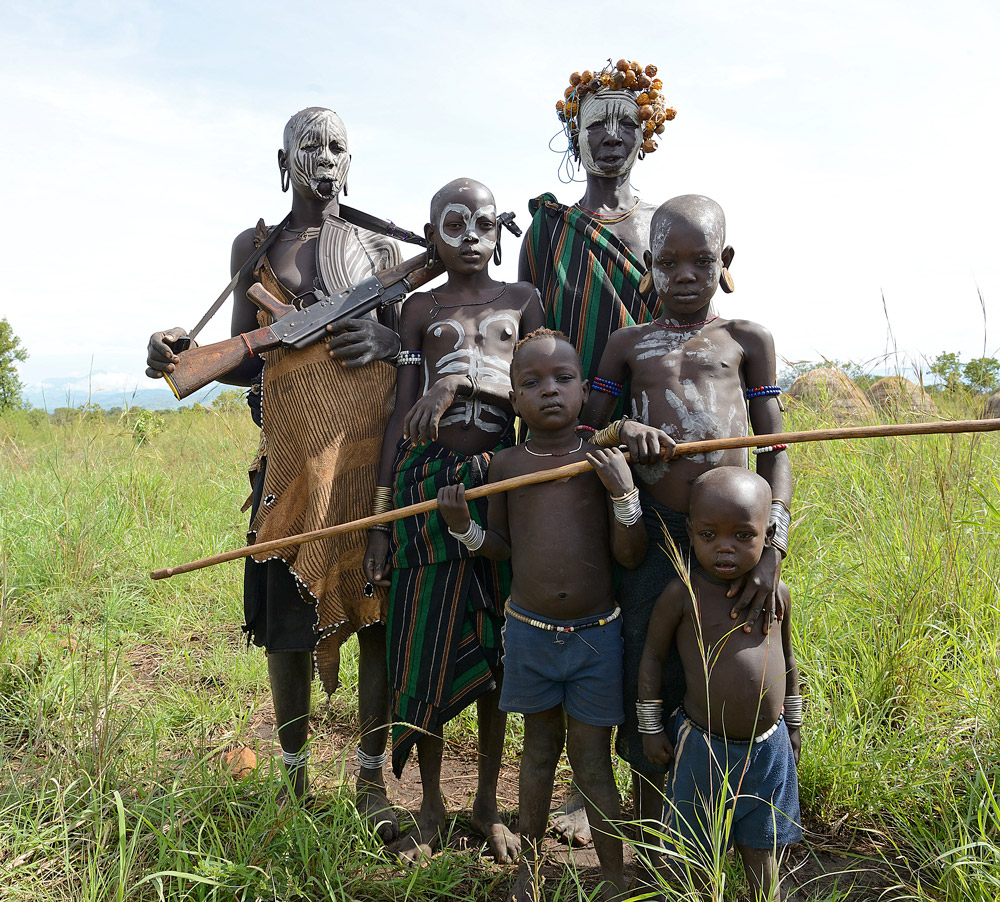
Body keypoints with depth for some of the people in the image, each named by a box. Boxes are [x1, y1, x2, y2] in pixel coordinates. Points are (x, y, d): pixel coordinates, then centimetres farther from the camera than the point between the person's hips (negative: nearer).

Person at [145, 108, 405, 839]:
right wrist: (185, 356, -7)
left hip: (375, 451, 0)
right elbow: (246, 362, 13)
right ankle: (295, 776, 25)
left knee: (381, 612, 1)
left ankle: (372, 778, 18)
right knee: (288, 620, 4)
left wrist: (389, 339, -7)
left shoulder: (383, 250, 14)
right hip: (293, 457, 0)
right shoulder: (254, 247, 15)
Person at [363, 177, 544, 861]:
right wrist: (380, 518, 1)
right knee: (426, 642, 2)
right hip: (427, 480, 0)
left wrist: (462, 377, -19)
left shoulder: (522, 299, 11)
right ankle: (432, 809, 21)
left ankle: (488, 804, 24)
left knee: (497, 646, 6)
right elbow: (402, 414, 5)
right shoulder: (420, 309, 10)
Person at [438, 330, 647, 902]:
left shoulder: (606, 460, -6)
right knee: (539, 747, 16)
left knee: (592, 758, 7)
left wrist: (624, 492, -20)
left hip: (597, 633, -2)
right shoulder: (506, 463, -1)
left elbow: (631, 556, -6)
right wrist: (464, 526, -8)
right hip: (529, 632, 2)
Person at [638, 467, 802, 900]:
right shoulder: (683, 594, -16)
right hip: (704, 747, -2)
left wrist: (793, 725, 17)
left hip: (768, 746, 3)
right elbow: (652, 656, -5)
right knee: (699, 849, 15)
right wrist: (651, 727, -1)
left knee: (761, 851, 18)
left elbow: (786, 658, 10)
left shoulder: (776, 592, -4)